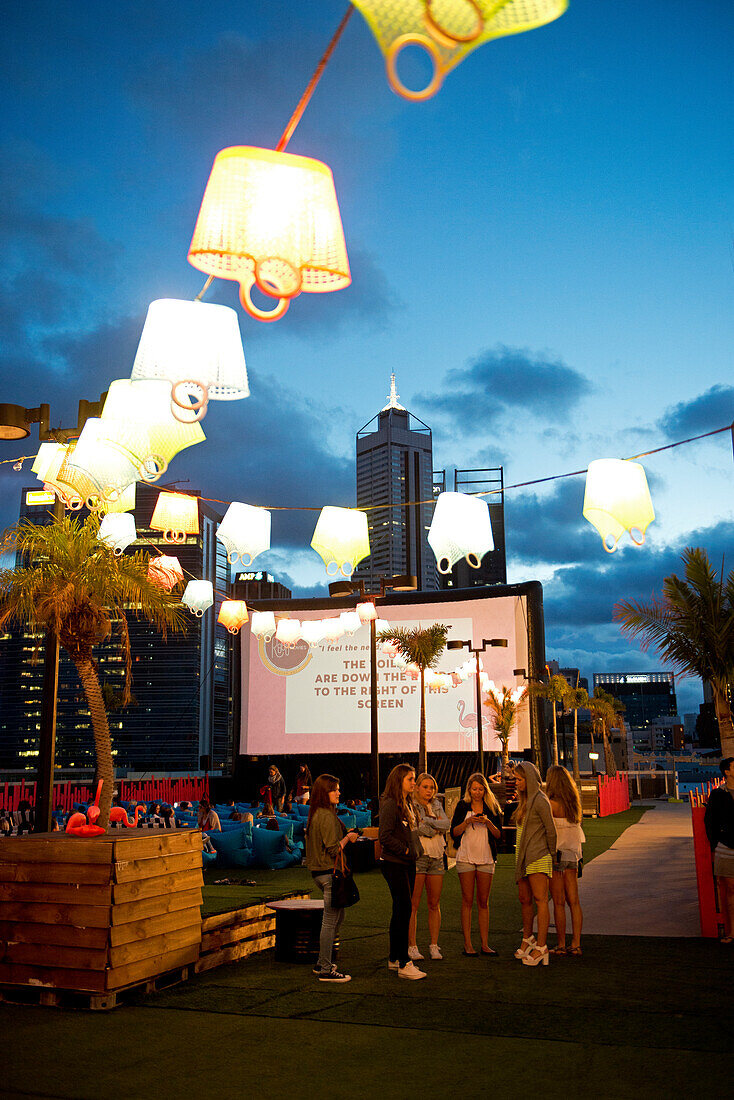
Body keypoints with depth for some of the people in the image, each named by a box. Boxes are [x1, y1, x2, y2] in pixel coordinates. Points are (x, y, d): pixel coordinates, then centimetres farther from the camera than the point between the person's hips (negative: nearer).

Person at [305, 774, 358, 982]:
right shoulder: (327, 816, -18)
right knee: (330, 921, -4)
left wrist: (344, 835, 14)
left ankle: (323, 962, 27)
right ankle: (325, 970, 2)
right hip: (330, 873, -10)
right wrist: (348, 838, -7)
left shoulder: (315, 815, 12)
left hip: (319, 872, 10)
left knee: (338, 916, 20)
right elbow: (334, 850, -20)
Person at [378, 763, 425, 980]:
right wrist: (404, 850, -15)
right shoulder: (390, 804, -15)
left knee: (401, 910, 13)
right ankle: (403, 964, -5)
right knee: (404, 909, -9)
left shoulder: (407, 804, 14)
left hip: (407, 864, 9)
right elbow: (385, 836, -21)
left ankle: (394, 958, 23)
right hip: (393, 864, -9)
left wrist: (413, 851, 9)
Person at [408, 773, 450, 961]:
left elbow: (446, 824, 2)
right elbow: (415, 829, -13)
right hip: (417, 856, -5)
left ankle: (434, 945, 14)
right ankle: (412, 945, 2)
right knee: (414, 904, -4)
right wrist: (436, 825, -2)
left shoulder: (437, 805, 17)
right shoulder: (410, 806, -1)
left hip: (437, 857, 5)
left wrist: (427, 822, -9)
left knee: (434, 904, 7)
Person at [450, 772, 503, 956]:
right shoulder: (462, 806, 5)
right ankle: (467, 944, 2)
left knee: (484, 902, 4)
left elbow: (499, 834, 6)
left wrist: (488, 823, -12)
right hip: (466, 858, -1)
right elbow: (454, 832, 2)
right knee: (467, 901, -1)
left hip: (486, 858, 1)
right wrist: (467, 821, -14)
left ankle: (484, 944, 8)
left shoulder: (492, 807, 8)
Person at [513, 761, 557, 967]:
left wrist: (551, 856, -1)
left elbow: (551, 831, -9)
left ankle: (541, 947, -9)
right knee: (524, 900, 13)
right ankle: (527, 939, 27)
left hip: (537, 857, -9)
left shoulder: (540, 801, -11)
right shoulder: (524, 800, 16)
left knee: (540, 900, -8)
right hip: (523, 857, 9)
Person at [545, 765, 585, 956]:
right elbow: (575, 828, 9)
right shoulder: (573, 803, 6)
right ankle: (575, 944, 11)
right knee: (574, 901, 8)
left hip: (556, 855, -6)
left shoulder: (552, 804, -14)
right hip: (572, 855, 6)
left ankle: (561, 945, 6)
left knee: (559, 903, 1)